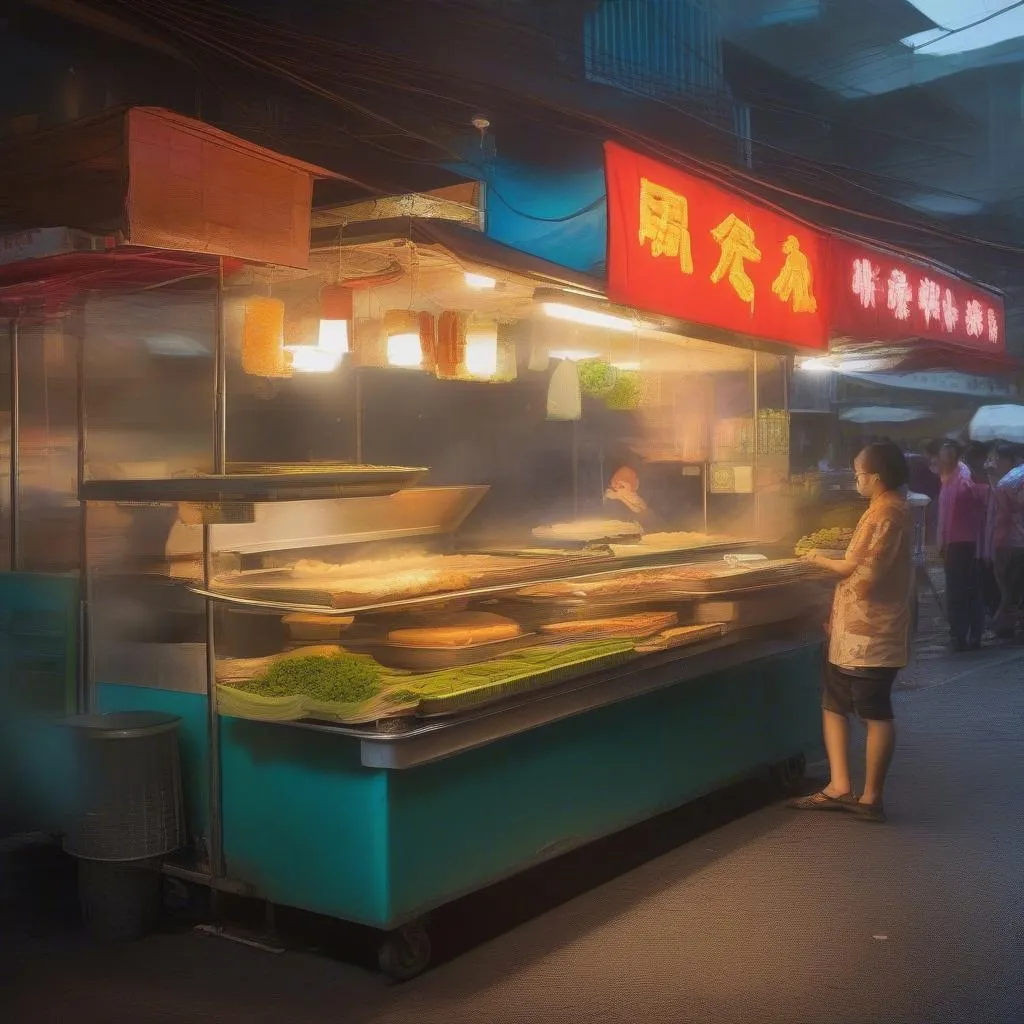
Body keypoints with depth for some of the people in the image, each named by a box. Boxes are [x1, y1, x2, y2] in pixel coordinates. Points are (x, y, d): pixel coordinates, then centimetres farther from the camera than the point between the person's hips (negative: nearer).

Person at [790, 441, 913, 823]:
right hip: (855, 629, 11)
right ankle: (840, 787, 15)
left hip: (869, 632, -11)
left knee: (875, 713, -1)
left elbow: (859, 570, -19)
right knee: (834, 703, 14)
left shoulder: (886, 512, -17)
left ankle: (870, 798, 8)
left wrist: (821, 560, -1)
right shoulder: (888, 509, 15)